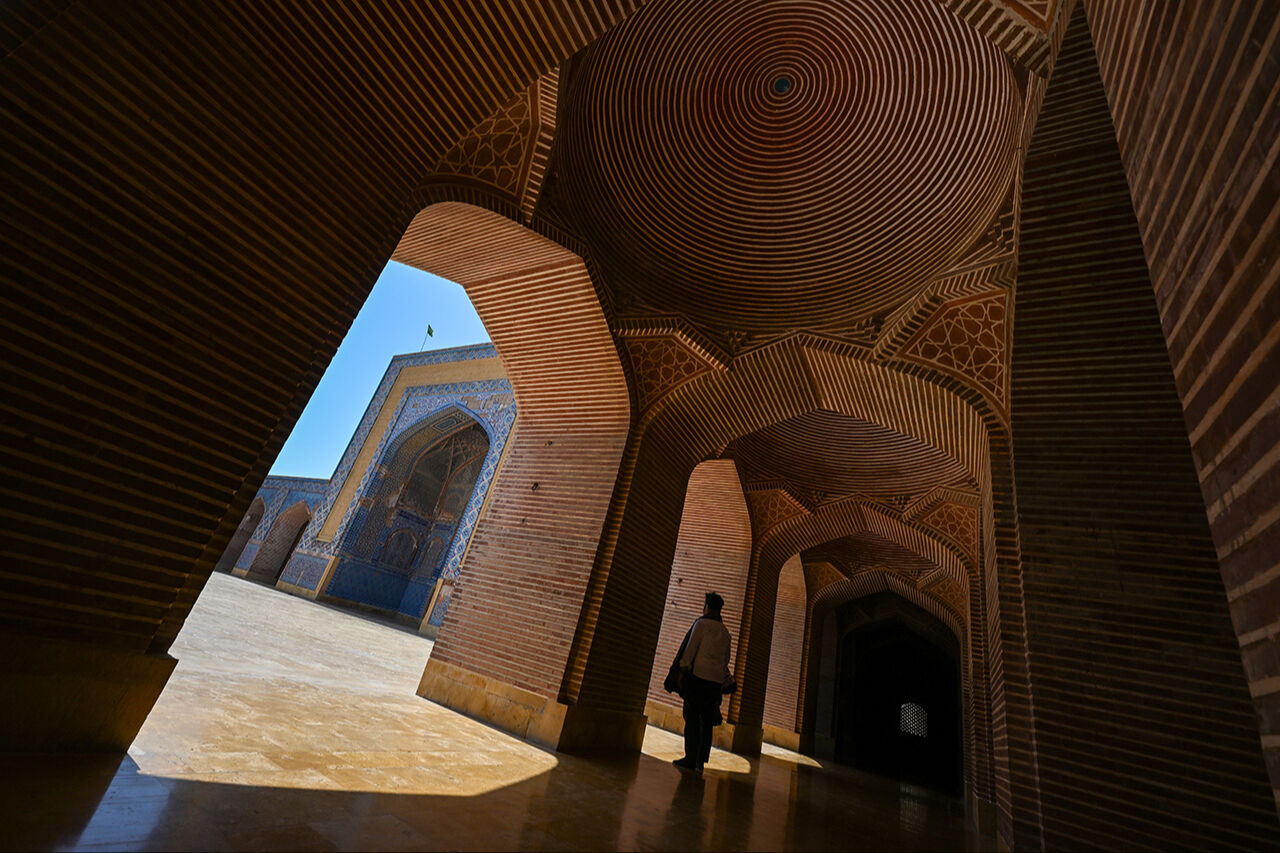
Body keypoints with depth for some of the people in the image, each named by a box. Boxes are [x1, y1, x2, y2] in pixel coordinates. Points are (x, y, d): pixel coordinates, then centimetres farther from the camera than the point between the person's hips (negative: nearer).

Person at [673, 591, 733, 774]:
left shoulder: (702, 624, -2)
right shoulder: (725, 632, 16)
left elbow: (690, 648, -8)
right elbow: (726, 659, 18)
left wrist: (683, 670, -4)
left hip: (698, 675, -6)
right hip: (717, 680, 6)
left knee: (692, 718, -2)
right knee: (707, 721, 9)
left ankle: (690, 759, -3)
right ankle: (701, 762, 12)